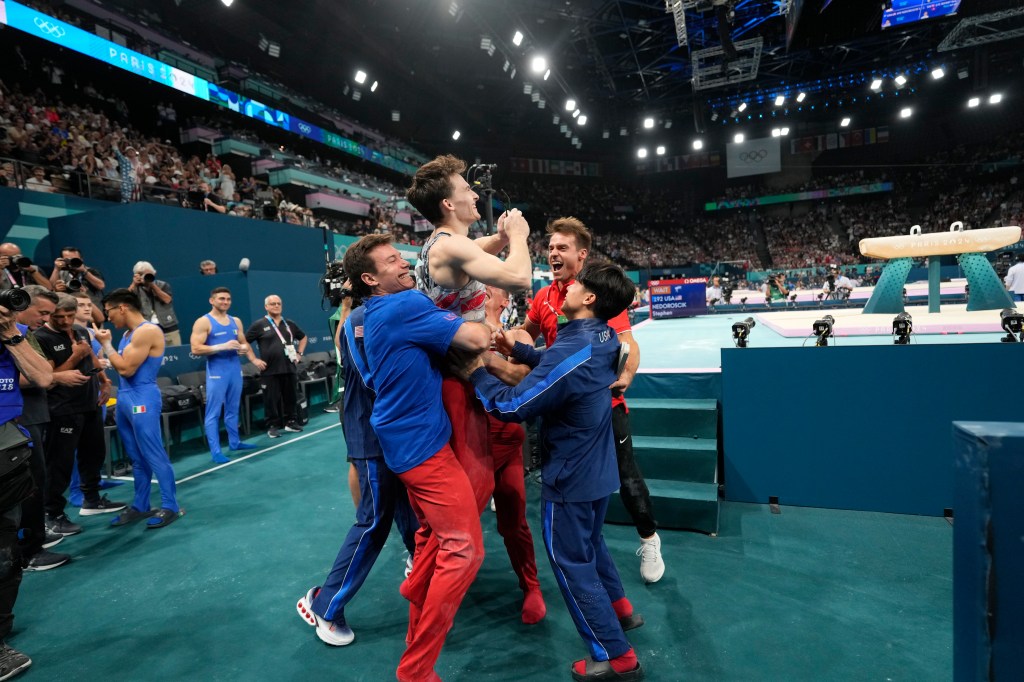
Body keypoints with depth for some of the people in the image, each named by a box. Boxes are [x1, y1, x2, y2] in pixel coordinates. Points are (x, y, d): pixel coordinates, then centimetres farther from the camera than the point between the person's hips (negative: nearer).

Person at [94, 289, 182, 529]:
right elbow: (120, 367, 19)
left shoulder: (148, 331, -15)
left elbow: (126, 368, -16)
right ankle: (140, 506, 21)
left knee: (154, 455, -5)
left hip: (142, 399, -9)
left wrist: (105, 343, -8)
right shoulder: (129, 334, 15)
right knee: (137, 458, 13)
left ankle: (170, 506, 2)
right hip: (125, 398, 9)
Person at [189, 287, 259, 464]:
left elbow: (244, 343, 21)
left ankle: (234, 442, 25)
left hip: (235, 369, 6)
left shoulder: (236, 321, 12)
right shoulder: (203, 322, -7)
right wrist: (222, 346, -21)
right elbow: (195, 349, -14)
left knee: (233, 409, 15)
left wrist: (253, 359, 3)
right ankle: (216, 451, -1)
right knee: (213, 413, -2)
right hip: (216, 372, -6)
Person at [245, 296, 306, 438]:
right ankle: (272, 426, 11)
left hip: (289, 368, 4)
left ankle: (291, 422, 21)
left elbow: (303, 337, 26)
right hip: (269, 370, -4)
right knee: (271, 399, 1)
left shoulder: (289, 324, 11)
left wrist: (299, 354, 14)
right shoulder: (259, 325, -1)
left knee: (290, 397, 9)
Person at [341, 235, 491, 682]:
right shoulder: (406, 305, -18)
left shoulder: (374, 315, 12)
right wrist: (486, 323, -1)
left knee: (434, 537, 22)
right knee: (464, 548, -3)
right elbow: (477, 339, -22)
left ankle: (417, 634, 37)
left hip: (405, 440, 10)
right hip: (423, 442, -10)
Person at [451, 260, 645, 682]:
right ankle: (619, 608, 47)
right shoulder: (603, 340, -3)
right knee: (590, 544, 29)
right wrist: (515, 348, 4)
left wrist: (476, 372, -13)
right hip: (598, 469, 9)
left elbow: (512, 407, -26)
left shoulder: (572, 352, -31)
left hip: (570, 477, -9)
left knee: (571, 562, 8)